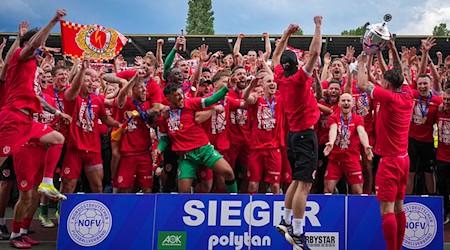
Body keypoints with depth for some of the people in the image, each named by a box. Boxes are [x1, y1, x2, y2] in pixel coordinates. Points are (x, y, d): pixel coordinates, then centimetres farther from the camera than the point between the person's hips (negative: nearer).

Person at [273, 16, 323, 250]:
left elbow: (275, 56, 22)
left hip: (293, 134, 9)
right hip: (305, 134, -8)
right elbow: (315, 52, -20)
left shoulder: (281, 78, 5)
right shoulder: (299, 78, -14)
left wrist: (286, 34, 21)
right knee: (304, 184, -8)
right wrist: (318, 26, -9)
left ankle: (285, 222, 26)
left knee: (297, 181, 20)